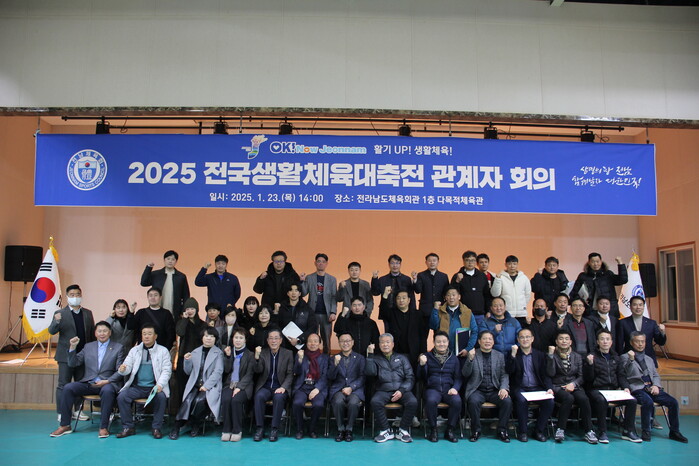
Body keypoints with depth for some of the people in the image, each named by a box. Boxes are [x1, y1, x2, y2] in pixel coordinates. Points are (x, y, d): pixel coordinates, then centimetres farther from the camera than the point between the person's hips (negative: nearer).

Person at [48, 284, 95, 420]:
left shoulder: (88, 313, 10)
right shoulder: (60, 313, 0)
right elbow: (52, 331, -10)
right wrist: (56, 322, -31)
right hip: (66, 356, -3)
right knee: (63, 385, 2)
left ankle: (77, 410, 21)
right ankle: (61, 413, 10)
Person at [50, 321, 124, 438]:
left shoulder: (118, 348, 6)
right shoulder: (88, 347, 17)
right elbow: (73, 364, 13)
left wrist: (107, 381, -15)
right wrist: (73, 347, -1)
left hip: (107, 383, -4)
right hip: (88, 383, 4)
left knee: (107, 391, -36)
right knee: (68, 388, -20)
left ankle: (103, 427, -28)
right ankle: (65, 425, -9)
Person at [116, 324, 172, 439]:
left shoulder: (163, 351, 6)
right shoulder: (134, 350, 14)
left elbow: (166, 371, -1)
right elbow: (127, 366, 7)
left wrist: (160, 385, -19)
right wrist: (122, 369, -19)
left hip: (155, 387, -3)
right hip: (136, 386, 3)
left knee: (161, 397, -31)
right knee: (121, 396, -22)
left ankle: (156, 428, -14)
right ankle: (128, 427, -7)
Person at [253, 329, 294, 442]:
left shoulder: (288, 354, 5)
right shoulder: (262, 352, 7)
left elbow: (290, 374, 2)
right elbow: (258, 371, -4)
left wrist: (283, 387, -14)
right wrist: (257, 357, -21)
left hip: (280, 387, -1)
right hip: (265, 386, 1)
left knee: (279, 397, -33)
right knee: (259, 396, -30)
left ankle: (275, 429, -23)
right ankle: (260, 428, -20)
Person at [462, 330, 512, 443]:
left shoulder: (500, 356, 12)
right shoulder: (472, 354, 4)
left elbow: (504, 375, 8)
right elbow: (465, 374, -2)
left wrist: (504, 388, -11)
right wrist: (470, 359, -18)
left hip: (494, 391, 2)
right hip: (477, 390, -2)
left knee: (507, 401, -25)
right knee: (473, 401, -32)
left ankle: (502, 430, -5)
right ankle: (476, 431, -11)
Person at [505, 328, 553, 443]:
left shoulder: (540, 355, 13)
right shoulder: (511, 354, 6)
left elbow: (545, 375, 10)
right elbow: (509, 372, -8)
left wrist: (549, 388, -9)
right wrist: (513, 355, -18)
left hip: (537, 388, 3)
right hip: (520, 389, -2)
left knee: (549, 402, -25)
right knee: (522, 400, -34)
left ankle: (539, 431, -5)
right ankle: (522, 431, -14)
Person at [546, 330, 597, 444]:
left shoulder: (577, 357, 16)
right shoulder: (552, 355, 6)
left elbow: (581, 376, 10)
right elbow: (551, 373, -9)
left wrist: (573, 384, -9)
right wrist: (551, 355, -13)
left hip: (574, 386, 3)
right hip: (557, 387, -3)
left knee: (584, 398, -29)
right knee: (568, 398, -34)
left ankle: (589, 431, -20)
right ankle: (560, 429, -25)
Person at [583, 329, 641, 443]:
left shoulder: (616, 358, 17)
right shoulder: (592, 356, 0)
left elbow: (621, 375, 19)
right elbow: (588, 378, -6)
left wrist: (625, 387, 0)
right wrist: (590, 364, -22)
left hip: (613, 390, 5)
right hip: (596, 390, -5)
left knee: (632, 400, -18)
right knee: (602, 400, -36)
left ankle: (628, 431, -2)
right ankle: (602, 432, -21)